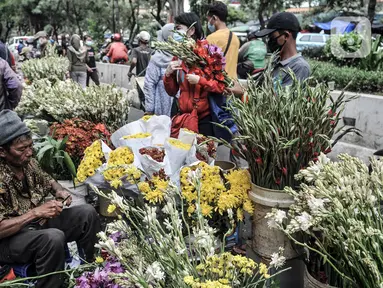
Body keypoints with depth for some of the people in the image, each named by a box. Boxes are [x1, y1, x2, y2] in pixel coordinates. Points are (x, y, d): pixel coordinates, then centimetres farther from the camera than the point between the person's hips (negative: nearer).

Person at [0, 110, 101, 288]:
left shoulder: (28, 163, -4)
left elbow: (47, 180, 17)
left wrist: (59, 191, -5)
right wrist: (35, 212, -29)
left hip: (39, 224, 8)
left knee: (87, 213, -3)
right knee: (53, 237, -36)